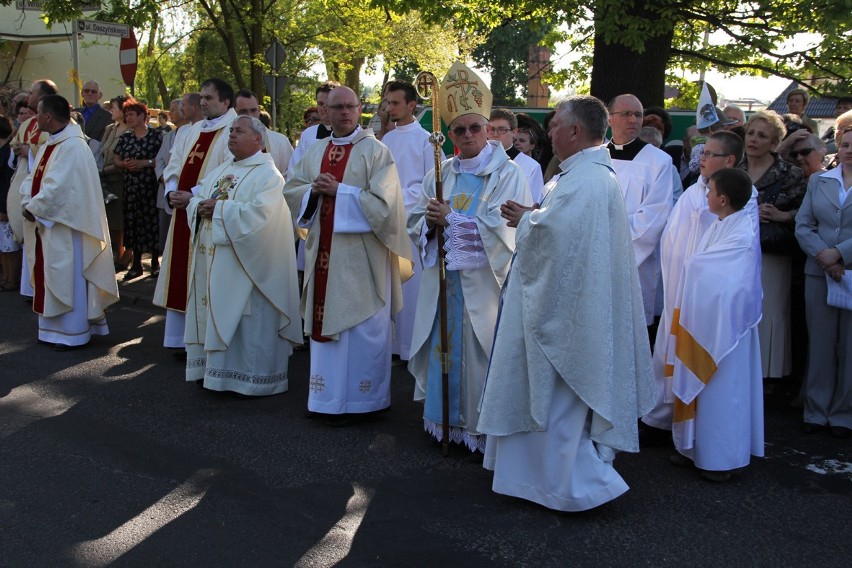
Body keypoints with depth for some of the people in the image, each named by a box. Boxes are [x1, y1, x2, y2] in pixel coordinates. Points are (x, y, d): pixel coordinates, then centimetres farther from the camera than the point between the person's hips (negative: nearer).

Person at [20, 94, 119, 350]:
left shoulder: (73, 147, -19)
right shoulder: (49, 145, 12)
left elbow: (58, 187, -24)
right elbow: (33, 179, 13)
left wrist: (33, 208, -14)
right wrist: (29, 202, -5)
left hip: (64, 224, -9)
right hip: (45, 223, 9)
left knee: (67, 277, 0)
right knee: (49, 275, 14)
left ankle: (72, 333, 10)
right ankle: (55, 328, 25)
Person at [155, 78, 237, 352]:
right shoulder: (193, 130, 16)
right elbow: (173, 165, 15)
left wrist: (193, 196, -19)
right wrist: (172, 192, -4)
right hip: (182, 213, 8)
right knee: (180, 276, 11)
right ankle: (184, 339, 20)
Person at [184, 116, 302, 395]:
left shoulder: (268, 174, -8)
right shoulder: (221, 170, 18)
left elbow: (258, 212, -23)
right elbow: (196, 199, 16)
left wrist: (218, 209, -17)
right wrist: (200, 206, -8)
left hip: (244, 262, -8)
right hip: (212, 257, 8)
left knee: (247, 317, -3)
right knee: (213, 315, 11)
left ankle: (250, 376, 5)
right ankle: (215, 367, 22)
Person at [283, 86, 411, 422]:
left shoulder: (376, 152, -5)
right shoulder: (315, 152, 13)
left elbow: (382, 202, -14)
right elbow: (291, 191, 13)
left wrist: (338, 190, -16)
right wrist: (314, 190, -8)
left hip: (361, 253, -5)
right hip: (324, 250, 6)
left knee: (363, 325, 1)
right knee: (325, 320, 9)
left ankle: (363, 398, 11)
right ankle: (331, 397, 19)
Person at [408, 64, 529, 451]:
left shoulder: (507, 174, -4)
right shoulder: (441, 174, 11)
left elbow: (505, 230, -16)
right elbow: (415, 224, 10)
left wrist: (451, 218, -17)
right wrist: (429, 223, -13)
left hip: (484, 283, -5)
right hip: (443, 280, 5)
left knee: (478, 353, -2)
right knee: (444, 350, 9)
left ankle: (482, 429, 9)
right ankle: (445, 420, 22)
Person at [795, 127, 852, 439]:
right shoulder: (818, 181, 11)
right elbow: (803, 225, 4)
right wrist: (822, 255, -11)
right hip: (819, 273, 3)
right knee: (820, 343, 7)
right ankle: (816, 411, 16)